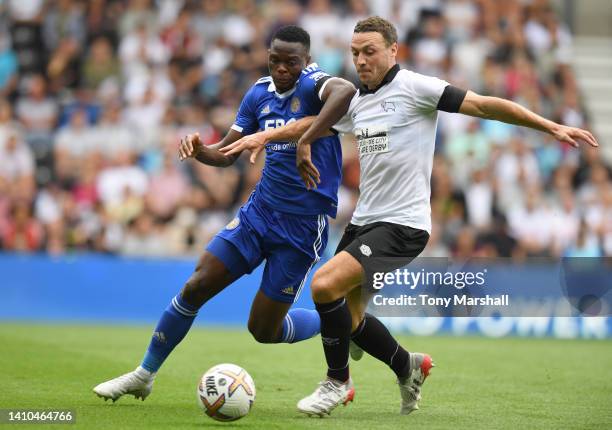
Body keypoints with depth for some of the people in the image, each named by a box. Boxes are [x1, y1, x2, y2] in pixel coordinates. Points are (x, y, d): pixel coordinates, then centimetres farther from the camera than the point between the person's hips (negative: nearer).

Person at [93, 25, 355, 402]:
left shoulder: (311, 85, -16)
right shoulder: (260, 93, 5)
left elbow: (346, 90, -42)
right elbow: (226, 153, 10)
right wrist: (198, 150, -13)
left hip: (303, 226, -6)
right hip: (260, 210, 6)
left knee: (264, 330, -1)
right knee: (197, 286, -2)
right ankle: (145, 374, 13)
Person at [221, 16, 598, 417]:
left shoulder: (413, 87, -9)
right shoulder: (356, 102, 12)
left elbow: (484, 105, -12)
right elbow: (311, 124, 27)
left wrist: (552, 127, -17)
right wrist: (263, 136, 14)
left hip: (403, 224, -8)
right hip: (364, 221, 8)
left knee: (325, 284, -22)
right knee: (348, 319, 9)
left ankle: (338, 380, -3)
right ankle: (409, 367, 33)